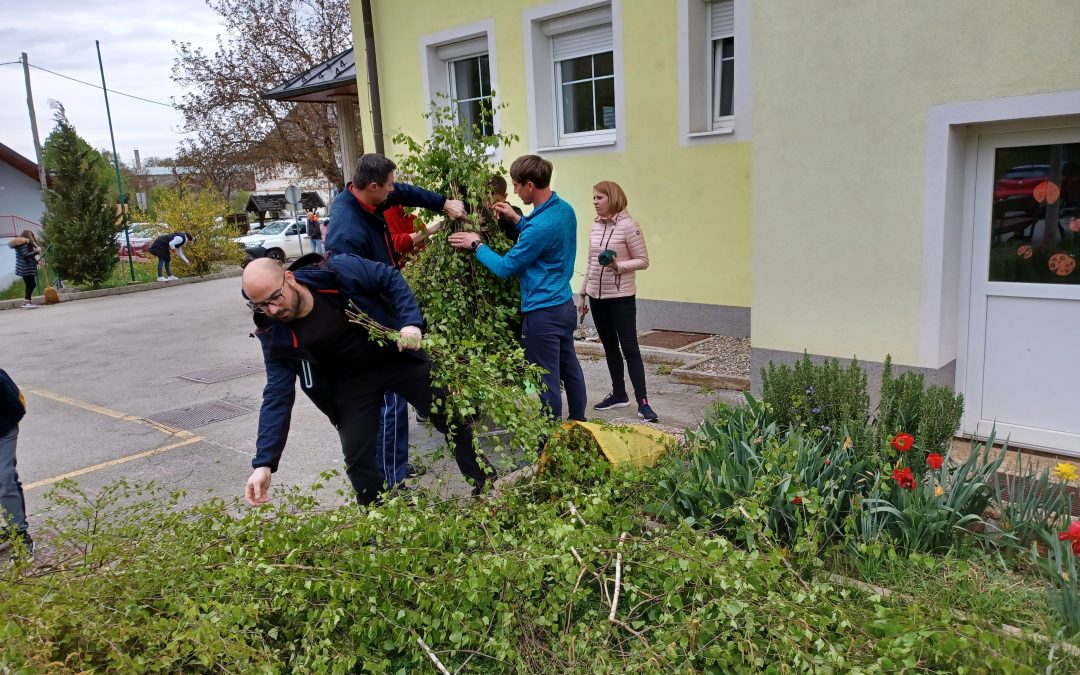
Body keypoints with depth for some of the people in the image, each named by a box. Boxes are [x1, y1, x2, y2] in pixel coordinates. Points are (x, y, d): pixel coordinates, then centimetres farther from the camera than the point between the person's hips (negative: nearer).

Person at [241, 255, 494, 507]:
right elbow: (277, 395, -17)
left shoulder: (338, 271, -27)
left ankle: (487, 488, 29)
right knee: (358, 457, -7)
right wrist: (263, 463, -24)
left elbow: (391, 278, -14)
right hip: (351, 381, 1)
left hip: (397, 355, -1)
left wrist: (411, 322, -30)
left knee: (454, 416, 6)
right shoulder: (274, 335, -19)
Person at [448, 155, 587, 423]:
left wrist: (476, 245, -2)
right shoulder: (565, 210, 3)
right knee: (570, 369, 20)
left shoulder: (541, 225, -24)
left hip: (543, 313, -9)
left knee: (546, 381, 2)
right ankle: (578, 425, 34)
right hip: (565, 305, 10)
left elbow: (505, 268, -15)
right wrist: (517, 219, 15)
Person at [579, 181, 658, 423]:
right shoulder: (595, 226, 8)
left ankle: (642, 402, 0)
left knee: (630, 348, -5)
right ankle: (619, 394, 25)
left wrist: (619, 266, -26)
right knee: (609, 347, 13)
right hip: (597, 296, 7)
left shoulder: (628, 225, -12)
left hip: (621, 297, -6)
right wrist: (583, 294, 15)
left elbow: (643, 261, -10)